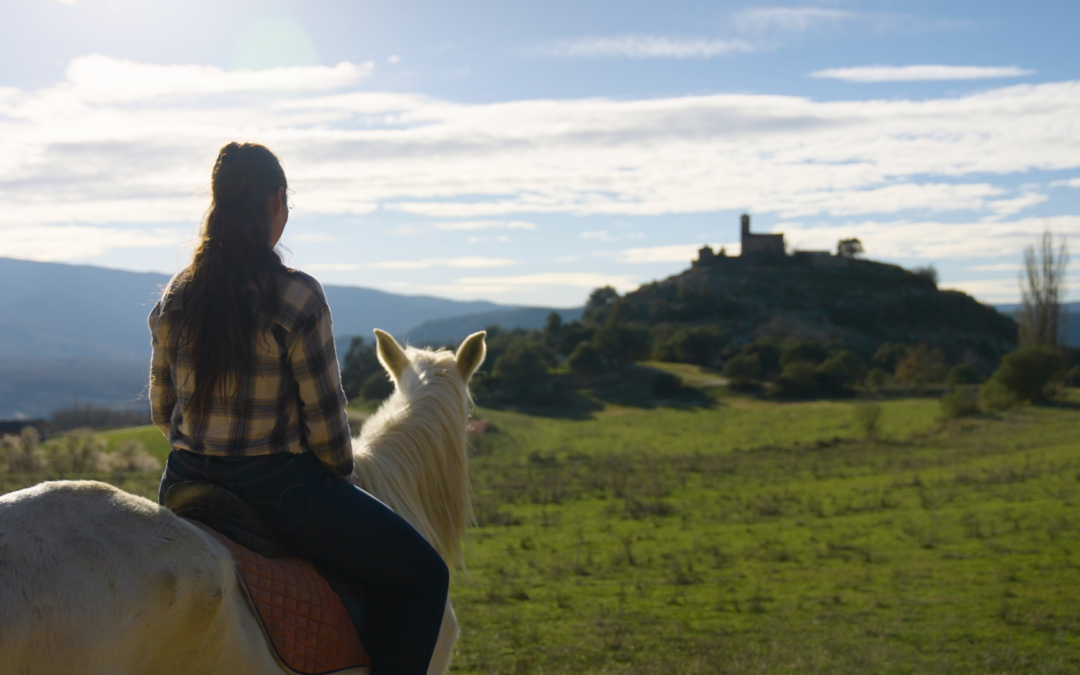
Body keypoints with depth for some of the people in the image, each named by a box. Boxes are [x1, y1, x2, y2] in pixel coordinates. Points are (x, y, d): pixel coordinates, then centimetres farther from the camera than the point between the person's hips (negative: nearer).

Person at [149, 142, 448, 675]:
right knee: (423, 576, 6)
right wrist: (339, 472, 7)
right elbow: (324, 417, -12)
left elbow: (162, 409, 10)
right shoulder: (297, 298, -16)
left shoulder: (174, 299, 2)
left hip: (185, 485, 7)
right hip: (277, 487, -6)